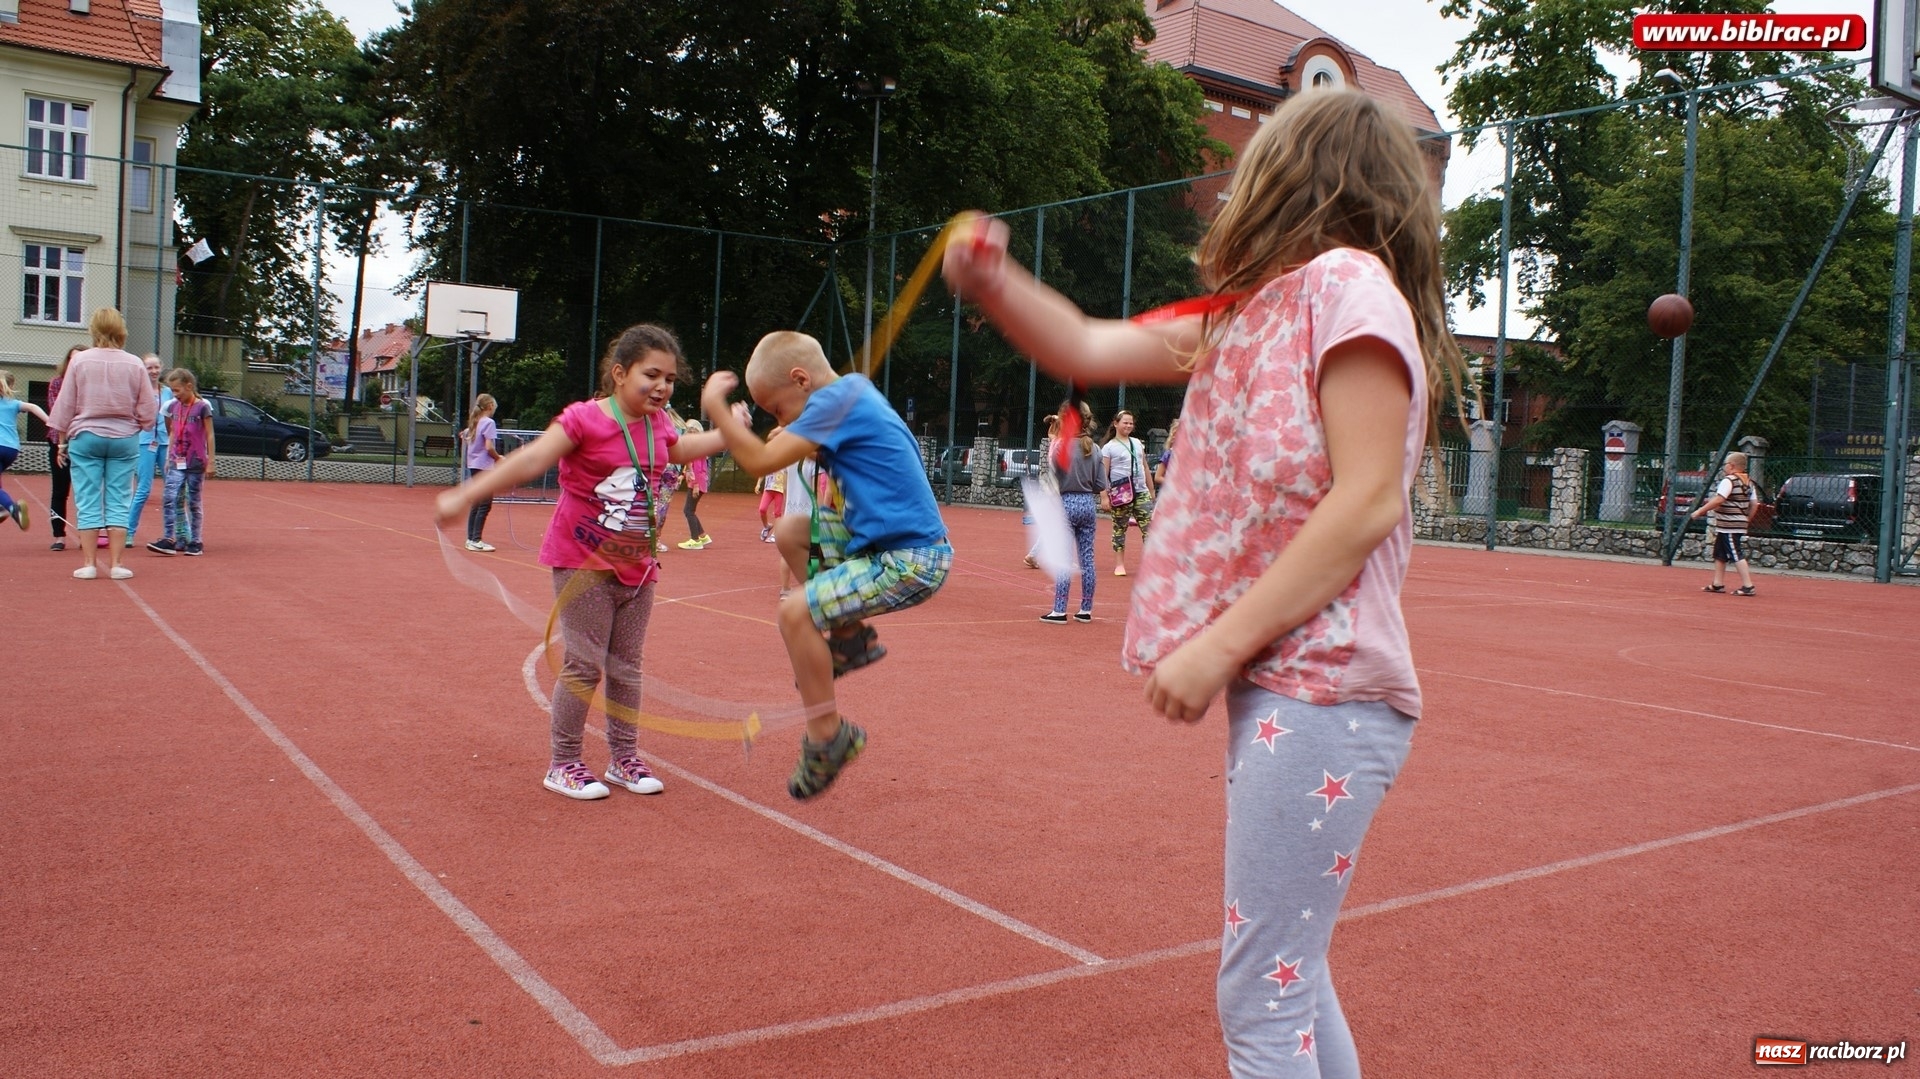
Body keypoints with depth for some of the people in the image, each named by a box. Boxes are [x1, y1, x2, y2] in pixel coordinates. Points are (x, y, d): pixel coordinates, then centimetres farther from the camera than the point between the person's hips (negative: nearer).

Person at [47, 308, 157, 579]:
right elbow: (147, 410, 2)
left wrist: (63, 440, 10)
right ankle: (115, 564, 4)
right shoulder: (135, 364, -3)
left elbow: (65, 405, 0)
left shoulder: (79, 361, -5)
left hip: (86, 437, -1)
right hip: (124, 440, 1)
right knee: (118, 502, 5)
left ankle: (89, 564, 5)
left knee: (88, 502, 5)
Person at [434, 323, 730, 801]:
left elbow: (680, 449, 29)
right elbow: (530, 460, -28)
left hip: (637, 565, 6)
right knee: (584, 664, -3)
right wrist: (466, 495, -38)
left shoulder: (658, 423, 4)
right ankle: (563, 764, 12)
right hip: (584, 562, -6)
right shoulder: (585, 419, -17)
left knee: (626, 665, 14)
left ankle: (624, 759, 26)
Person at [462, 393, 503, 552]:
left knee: (476, 504, 14)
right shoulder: (489, 422, -13)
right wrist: (499, 458, -6)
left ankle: (471, 539, 18)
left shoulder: (474, 422, 12)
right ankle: (476, 540, -6)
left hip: (473, 466, 9)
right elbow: (489, 447, -19)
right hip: (484, 467, -9)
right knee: (484, 505, -5)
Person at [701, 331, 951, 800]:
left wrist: (715, 406, -7)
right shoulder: (855, 389, 13)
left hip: (911, 561, -10)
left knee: (796, 612, -16)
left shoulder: (837, 399, -15)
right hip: (892, 541, 10)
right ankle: (852, 637, 21)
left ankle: (827, 736, -2)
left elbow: (760, 462, -19)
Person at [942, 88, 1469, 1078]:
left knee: (1259, 998, -3)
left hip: (1322, 691, -9)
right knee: (1286, 974, 19)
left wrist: (1219, 645, -19)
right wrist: (992, 281, 3)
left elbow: (1367, 501, -19)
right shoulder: (1251, 310, 17)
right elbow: (1086, 350, 20)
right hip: (1273, 685, 9)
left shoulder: (1347, 280, -10)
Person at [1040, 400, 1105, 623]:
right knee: (1087, 558, 9)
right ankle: (1086, 610, 15)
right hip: (1089, 505, 5)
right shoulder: (1095, 449, 4)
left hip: (1066, 504, -5)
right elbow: (1101, 486, 4)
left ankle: (1059, 610, 0)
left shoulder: (1063, 446, -12)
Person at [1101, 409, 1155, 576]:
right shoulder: (1109, 447, -2)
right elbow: (1103, 474, -7)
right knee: (1120, 528, 3)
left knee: (1149, 527, -5)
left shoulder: (1137, 443, 14)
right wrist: (1104, 497, -15)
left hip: (1141, 492, 4)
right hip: (1121, 494, -4)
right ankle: (1119, 565, 12)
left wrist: (1152, 491, 17)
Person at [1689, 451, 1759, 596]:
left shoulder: (1729, 480, -15)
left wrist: (1699, 511, -21)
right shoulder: (1749, 482, 12)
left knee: (1737, 555, -8)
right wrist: (1746, 518, 24)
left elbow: (1718, 500, -25)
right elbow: (1753, 504, 14)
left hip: (1729, 526, -10)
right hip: (1740, 524, 10)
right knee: (1719, 554, 16)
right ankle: (1718, 584, 20)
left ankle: (1748, 586, -9)